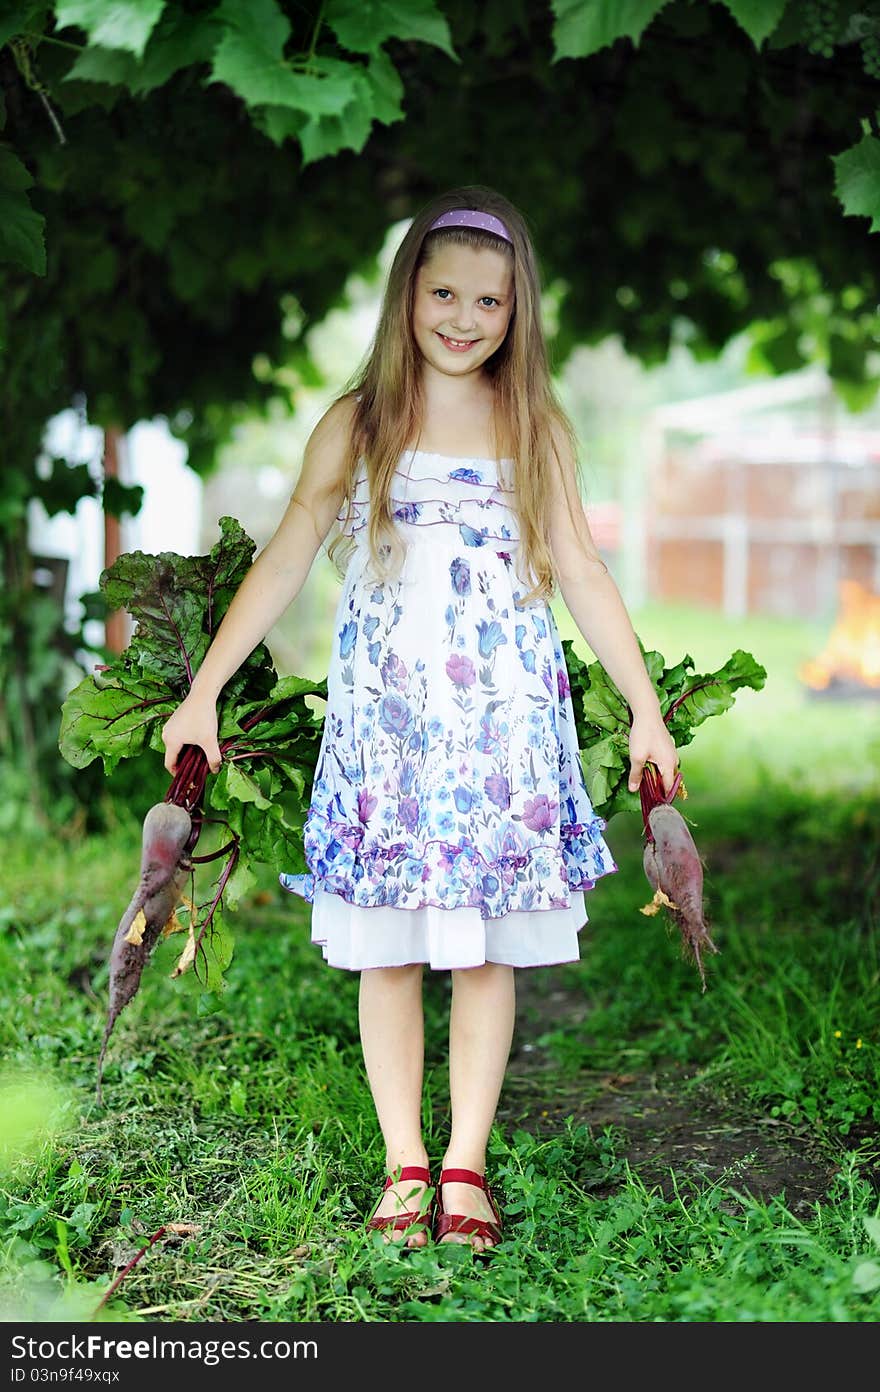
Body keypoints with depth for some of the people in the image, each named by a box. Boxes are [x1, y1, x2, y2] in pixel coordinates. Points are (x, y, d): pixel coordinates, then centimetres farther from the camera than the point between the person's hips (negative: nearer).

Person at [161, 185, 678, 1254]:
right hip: (383, 716, 0)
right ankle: (404, 1165, 12)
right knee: (387, 948, 1)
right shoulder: (357, 426, 4)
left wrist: (645, 707, 7)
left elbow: (582, 575, 10)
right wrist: (202, 693, 0)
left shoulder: (536, 429, 7)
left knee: (488, 948, 2)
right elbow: (283, 564, 4)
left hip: (503, 719, 1)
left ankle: (466, 1162, 12)